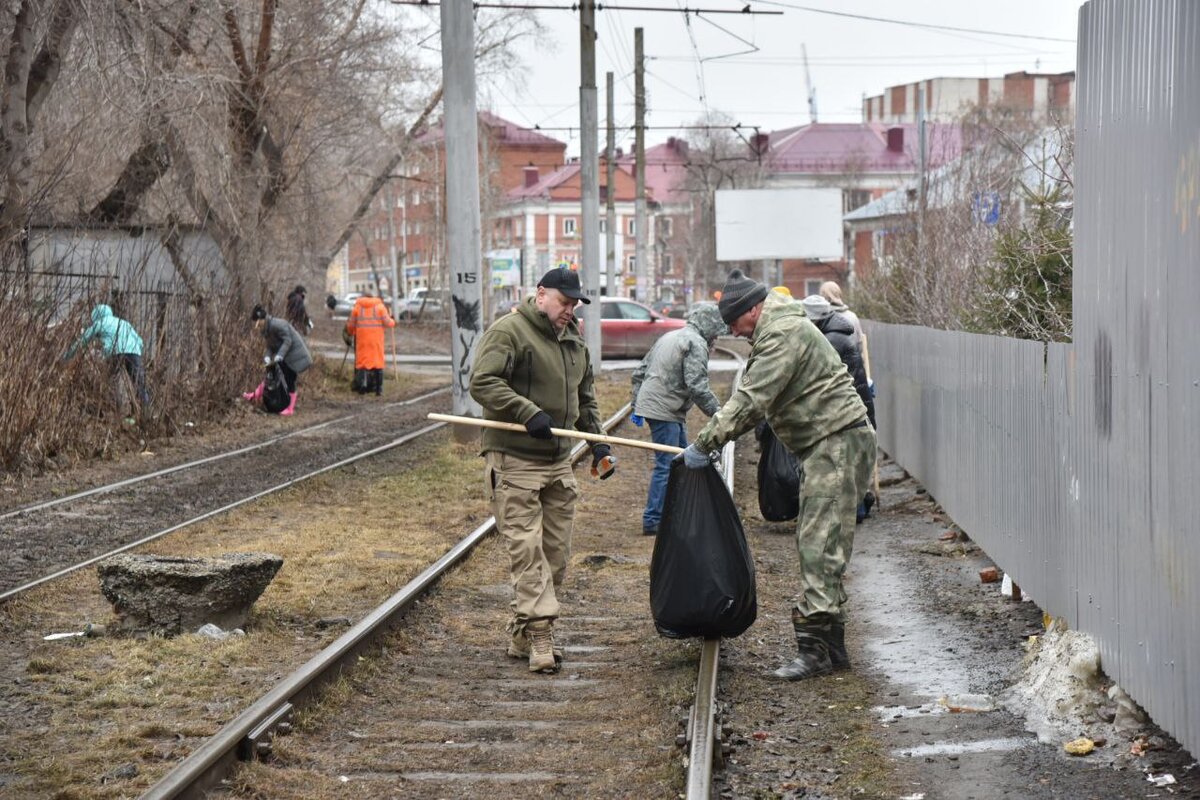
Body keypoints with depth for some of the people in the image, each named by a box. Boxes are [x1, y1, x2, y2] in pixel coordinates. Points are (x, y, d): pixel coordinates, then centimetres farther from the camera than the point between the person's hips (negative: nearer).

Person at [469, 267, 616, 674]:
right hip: (514, 461, -8)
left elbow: (585, 396, 28)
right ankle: (540, 635, -14)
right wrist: (529, 414, -26)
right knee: (527, 549, -11)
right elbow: (483, 383, -18)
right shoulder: (507, 331, -8)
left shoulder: (574, 340, 18)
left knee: (556, 551, 7)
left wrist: (598, 440, 16)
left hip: (559, 462, 8)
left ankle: (522, 636, 16)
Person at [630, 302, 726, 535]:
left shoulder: (669, 338, 20)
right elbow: (697, 386, -19)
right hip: (665, 412, -10)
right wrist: (717, 412, -12)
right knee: (666, 466, -9)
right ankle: (653, 521, -8)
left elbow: (639, 373, 22)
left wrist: (637, 405, 25)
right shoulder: (696, 343, -11)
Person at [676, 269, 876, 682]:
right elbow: (751, 398, 20)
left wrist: (704, 443, -18)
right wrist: (712, 441, 9)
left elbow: (751, 400, -21)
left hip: (838, 443, -11)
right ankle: (832, 646, 17)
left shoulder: (785, 333, -15)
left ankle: (814, 646, -17)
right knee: (815, 544, 12)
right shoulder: (776, 332, 19)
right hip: (827, 446, 11)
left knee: (820, 547, -14)